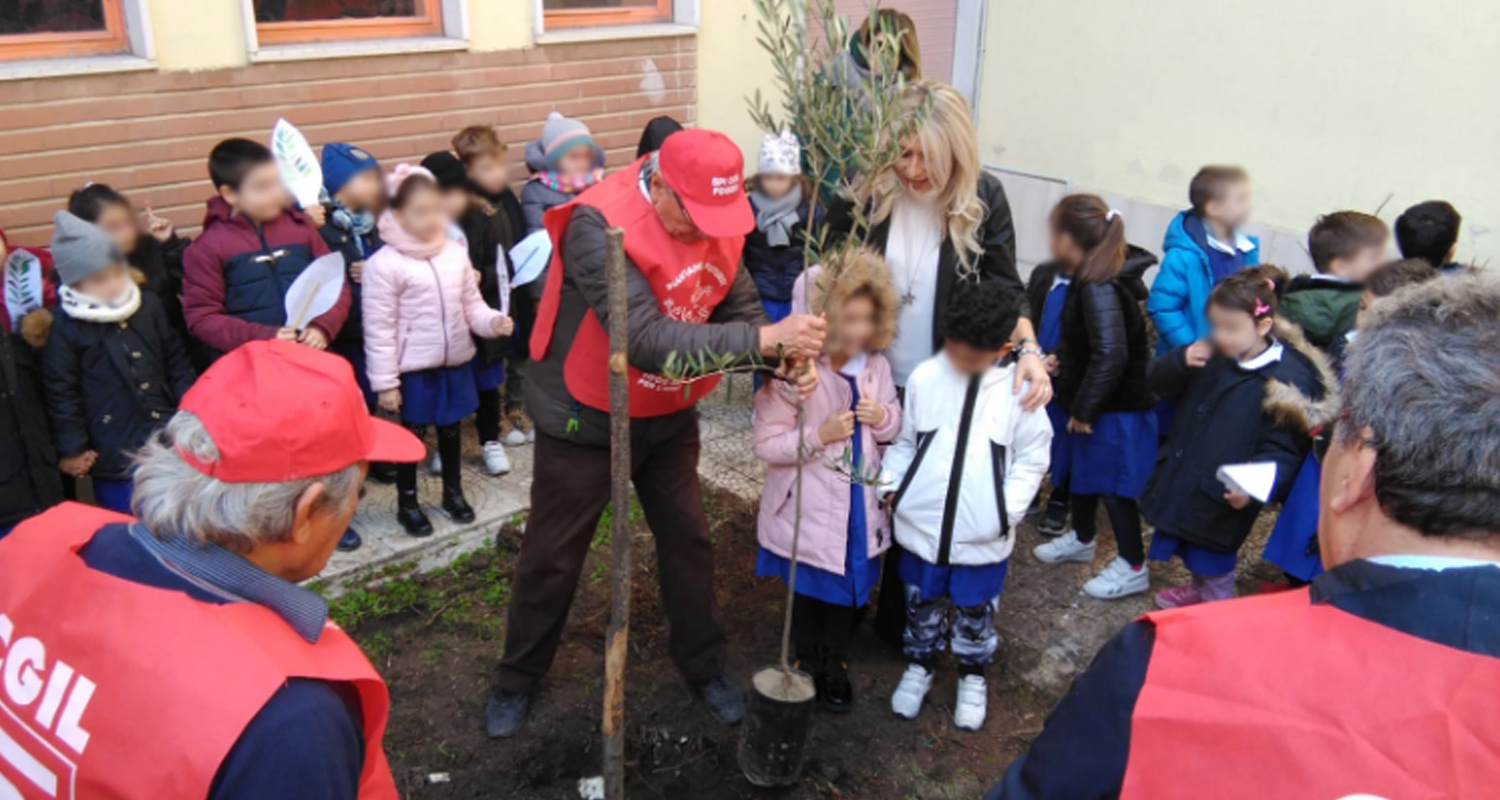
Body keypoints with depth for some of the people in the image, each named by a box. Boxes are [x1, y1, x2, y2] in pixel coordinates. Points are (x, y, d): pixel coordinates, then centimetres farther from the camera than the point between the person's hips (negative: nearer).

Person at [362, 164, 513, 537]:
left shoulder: (456, 253, -1)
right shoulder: (384, 264, -15)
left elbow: (472, 304, 7)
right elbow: (378, 329, -13)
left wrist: (493, 322, -14)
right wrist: (385, 382, -12)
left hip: (455, 364, 4)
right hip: (412, 369, -4)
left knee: (451, 430, 20)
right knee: (411, 434, 12)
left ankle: (453, 492, 40)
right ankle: (407, 503, 30)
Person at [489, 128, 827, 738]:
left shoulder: (715, 220, -9)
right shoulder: (599, 224, -31)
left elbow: (740, 307, -6)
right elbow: (646, 340, -39)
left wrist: (789, 360, -26)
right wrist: (764, 339, -42)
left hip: (668, 415, 5)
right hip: (585, 418, -5)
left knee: (688, 539, 14)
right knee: (553, 555, 10)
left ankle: (704, 665, 35)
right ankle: (518, 679, 33)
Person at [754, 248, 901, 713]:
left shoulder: (876, 365, -5)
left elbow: (896, 425, 8)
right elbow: (766, 444, -19)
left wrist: (883, 418, -14)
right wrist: (819, 435, -27)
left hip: (858, 505, 5)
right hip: (809, 510, -4)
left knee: (848, 587, 20)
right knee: (809, 590, 15)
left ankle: (834, 662, 41)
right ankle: (806, 662, 37)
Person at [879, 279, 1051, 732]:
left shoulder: (1018, 389, -11)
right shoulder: (925, 377, -6)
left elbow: (1032, 456, -4)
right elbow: (905, 441, 5)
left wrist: (1009, 510, -12)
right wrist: (891, 486, -6)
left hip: (983, 535, -1)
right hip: (921, 523, 2)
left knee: (976, 612, 17)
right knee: (922, 605, 20)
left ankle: (972, 677, 40)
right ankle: (920, 666, 43)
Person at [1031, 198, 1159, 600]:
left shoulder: (1098, 290, -28)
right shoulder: (1089, 282, 3)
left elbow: (1110, 355, -33)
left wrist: (1083, 408, -26)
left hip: (1117, 410, -10)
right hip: (1095, 404, 10)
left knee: (1113, 485, 4)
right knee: (1083, 472, 24)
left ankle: (1133, 567, 20)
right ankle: (1082, 538, 46)